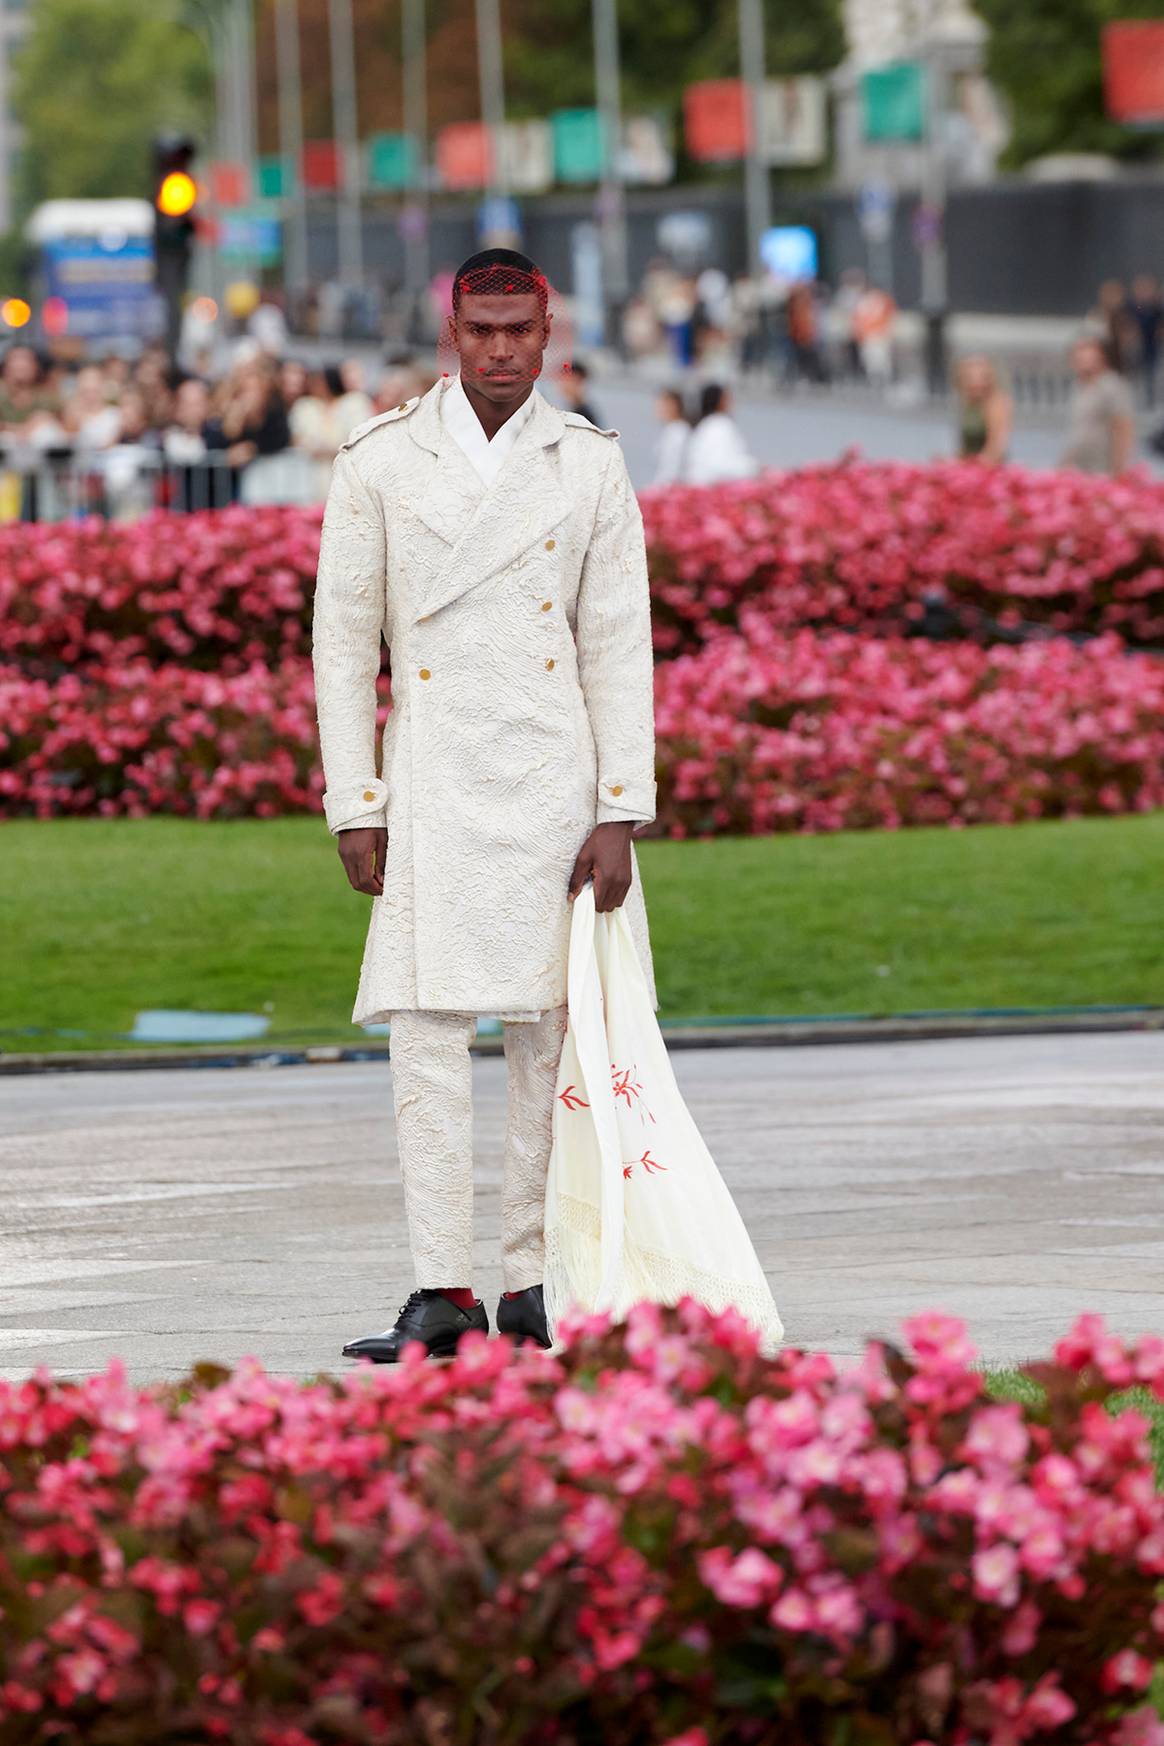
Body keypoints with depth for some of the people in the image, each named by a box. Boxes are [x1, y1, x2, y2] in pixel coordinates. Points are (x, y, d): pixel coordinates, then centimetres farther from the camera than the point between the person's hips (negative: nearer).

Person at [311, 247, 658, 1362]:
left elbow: (619, 645, 3)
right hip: (433, 791, -1)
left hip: (557, 783, 1)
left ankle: (532, 1288, 9)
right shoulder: (378, 465, 3)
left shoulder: (591, 466, 5)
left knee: (551, 1040, 3)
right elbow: (343, 643, 5)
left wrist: (619, 816, -4)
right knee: (427, 1038, -7)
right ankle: (441, 1293, -6)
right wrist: (355, 808, -1)